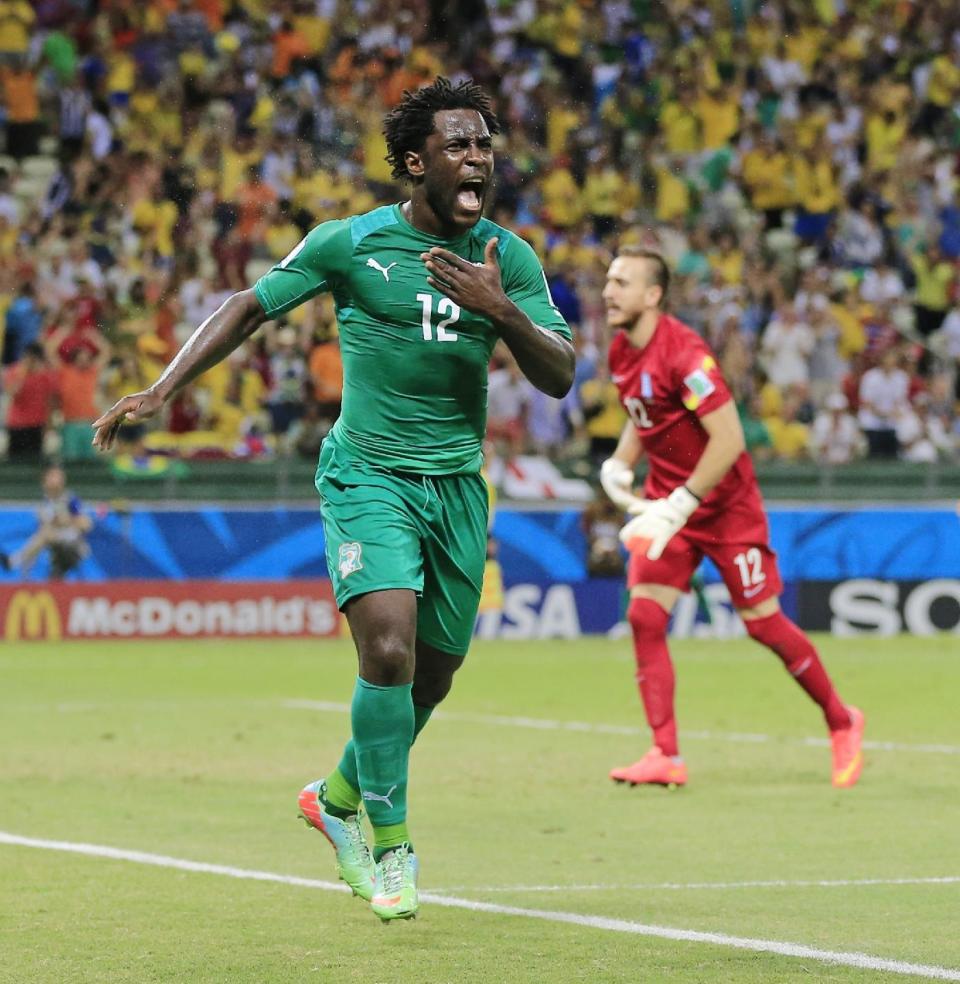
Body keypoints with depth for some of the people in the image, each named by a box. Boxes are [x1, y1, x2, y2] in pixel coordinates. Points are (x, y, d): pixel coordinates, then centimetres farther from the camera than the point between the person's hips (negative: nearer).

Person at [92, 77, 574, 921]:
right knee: (389, 648, -22)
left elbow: (559, 376, -3)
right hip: (367, 475, -4)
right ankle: (389, 845, -6)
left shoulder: (506, 256, 1)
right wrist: (160, 392, -4)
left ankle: (342, 797, 39)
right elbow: (251, 306, 3)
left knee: (433, 675, 11)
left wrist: (501, 311, -22)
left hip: (457, 482, 4)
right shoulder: (351, 244, -7)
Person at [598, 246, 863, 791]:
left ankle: (842, 722, 23)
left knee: (763, 622, 1)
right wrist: (620, 464, 3)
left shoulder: (683, 353, -24)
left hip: (725, 503, -7)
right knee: (645, 614, -9)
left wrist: (679, 505, -27)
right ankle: (666, 756, -7)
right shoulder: (622, 352, 2)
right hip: (667, 501, 7)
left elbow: (729, 439, -26)